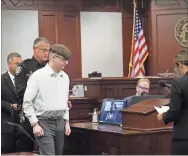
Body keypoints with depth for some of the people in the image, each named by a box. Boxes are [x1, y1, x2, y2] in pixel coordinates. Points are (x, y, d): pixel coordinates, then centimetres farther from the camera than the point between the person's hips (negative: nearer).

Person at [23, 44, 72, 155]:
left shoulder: (65, 77, 8)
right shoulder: (38, 76, -11)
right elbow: (27, 102, -9)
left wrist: (66, 122, 15)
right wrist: (35, 124, -12)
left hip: (60, 122, 7)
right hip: (44, 123, -6)